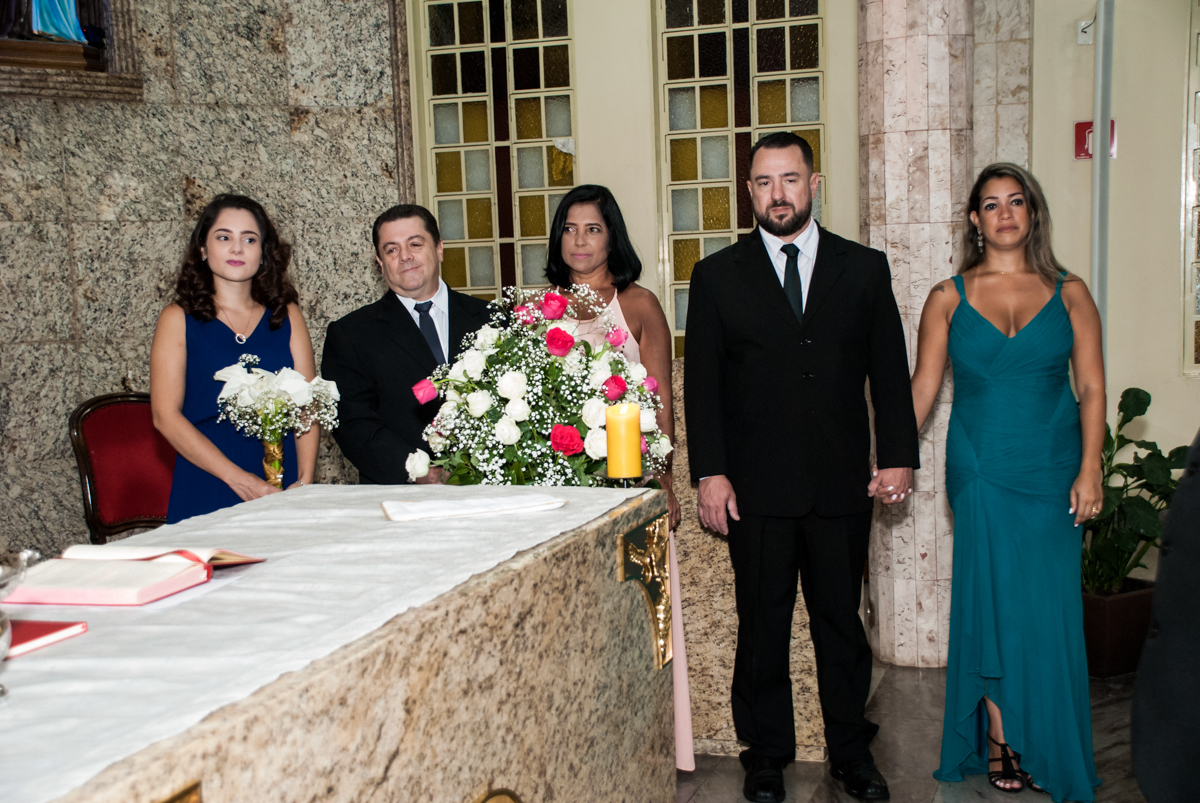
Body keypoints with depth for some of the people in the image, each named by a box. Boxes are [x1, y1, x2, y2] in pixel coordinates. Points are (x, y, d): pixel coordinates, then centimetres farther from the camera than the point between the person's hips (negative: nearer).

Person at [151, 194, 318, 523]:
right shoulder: (178, 318, 3)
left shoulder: (287, 315, 9)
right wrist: (238, 478, -14)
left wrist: (304, 481, -11)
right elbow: (166, 416, -5)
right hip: (206, 493, -2)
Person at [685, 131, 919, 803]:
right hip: (757, 488, -1)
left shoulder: (865, 269, 7)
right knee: (763, 626, 8)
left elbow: (890, 371, 8)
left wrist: (899, 457, 0)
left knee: (842, 622, 11)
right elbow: (702, 383, 2)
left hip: (842, 484, 1)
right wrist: (711, 472, -6)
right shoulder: (718, 276, 4)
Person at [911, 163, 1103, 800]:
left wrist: (1089, 469, -7)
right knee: (992, 601, 1)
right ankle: (1000, 739, 14)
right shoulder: (949, 298, 5)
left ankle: (1046, 746, 17)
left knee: (1049, 607, 2)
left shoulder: (1068, 293, 5)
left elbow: (1091, 388, 2)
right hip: (982, 469, 0)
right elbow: (922, 387, 3)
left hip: (1053, 471, 1)